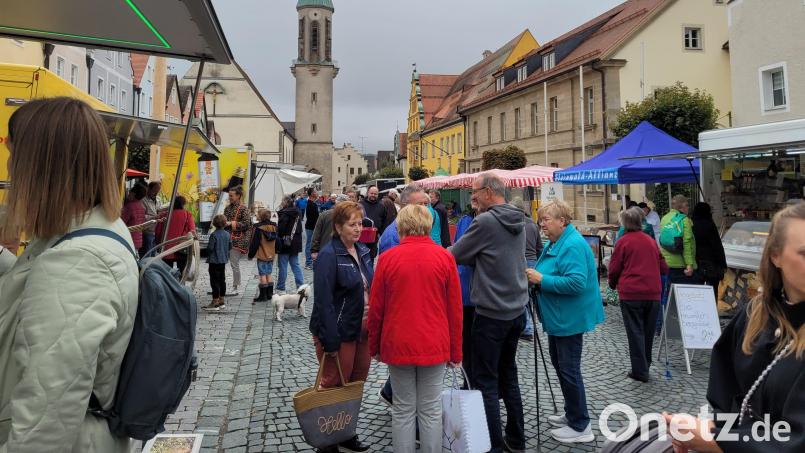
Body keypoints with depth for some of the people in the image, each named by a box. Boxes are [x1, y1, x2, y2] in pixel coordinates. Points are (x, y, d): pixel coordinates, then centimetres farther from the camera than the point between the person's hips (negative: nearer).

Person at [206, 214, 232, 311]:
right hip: (223, 260, 7)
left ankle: (215, 302, -2)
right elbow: (230, 246, 10)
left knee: (215, 281, -3)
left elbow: (210, 248, -17)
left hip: (214, 261, -7)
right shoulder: (227, 234, 2)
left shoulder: (214, 235, -17)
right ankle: (221, 301, 20)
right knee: (222, 280, 13)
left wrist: (208, 255, 3)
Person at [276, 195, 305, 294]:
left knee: (283, 266, 1)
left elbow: (281, 229, -19)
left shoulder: (284, 213, -16)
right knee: (295, 265, 13)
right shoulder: (297, 213, 8)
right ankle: (301, 286, 10)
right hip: (296, 243, 7)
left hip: (285, 243, -7)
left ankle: (281, 288, 8)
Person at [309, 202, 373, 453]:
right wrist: (330, 341, -21)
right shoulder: (329, 255, -15)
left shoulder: (363, 251, 7)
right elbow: (324, 301, -19)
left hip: (363, 331, 7)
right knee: (334, 387, 7)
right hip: (340, 333, -7)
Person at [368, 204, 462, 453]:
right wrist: (455, 352, 9)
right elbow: (455, 310, -1)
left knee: (403, 410, 11)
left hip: (398, 344, 0)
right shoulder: (445, 257, -4)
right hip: (434, 345, 0)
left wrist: (374, 346, 14)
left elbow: (375, 309, 0)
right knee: (431, 410, 10)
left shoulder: (387, 258, -5)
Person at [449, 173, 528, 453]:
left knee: (486, 383, 2)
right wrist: (471, 256, 7)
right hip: (516, 311, 8)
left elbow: (456, 256, -8)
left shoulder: (486, 221, -16)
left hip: (492, 314, -8)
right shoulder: (518, 221, 8)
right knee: (508, 376, 18)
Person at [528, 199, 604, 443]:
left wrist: (542, 279, -25)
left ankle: (581, 427, 12)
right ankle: (572, 414, 35)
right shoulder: (555, 243, 10)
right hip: (559, 317, 11)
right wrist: (536, 277, 3)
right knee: (559, 362, 19)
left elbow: (576, 282, -30)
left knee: (568, 369, -2)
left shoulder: (573, 245, -22)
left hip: (570, 318, -11)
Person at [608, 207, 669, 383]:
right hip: (653, 293, 4)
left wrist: (613, 284, 15)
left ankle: (640, 370, 4)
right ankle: (645, 365, 26)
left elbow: (614, 269, -4)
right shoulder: (651, 241, 9)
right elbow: (663, 268, 14)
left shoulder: (623, 241, -5)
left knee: (635, 332, 2)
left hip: (631, 294, -4)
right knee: (648, 331, 15)